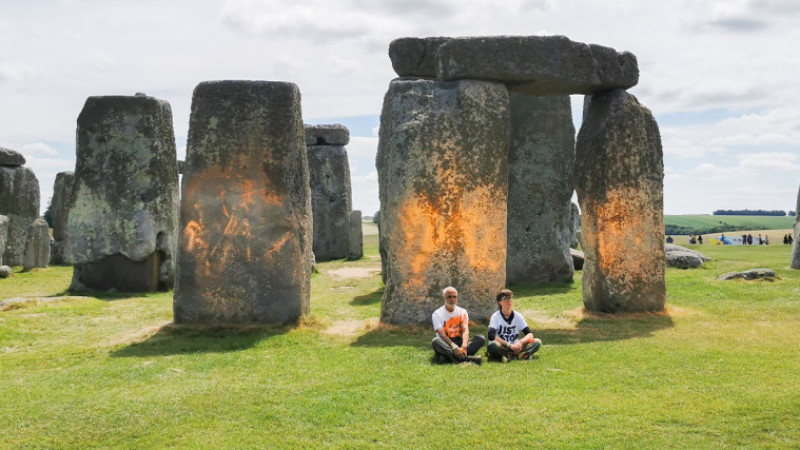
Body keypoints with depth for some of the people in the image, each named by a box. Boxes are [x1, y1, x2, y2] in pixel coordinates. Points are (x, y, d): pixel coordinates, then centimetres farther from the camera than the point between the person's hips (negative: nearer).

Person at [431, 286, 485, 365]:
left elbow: (465, 331, -7)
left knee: (481, 338, -21)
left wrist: (464, 346, -29)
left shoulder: (462, 312, 10)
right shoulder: (437, 314, 0)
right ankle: (466, 358, -49)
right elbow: (442, 334, -15)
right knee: (436, 341, -36)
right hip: (446, 345, -3)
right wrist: (454, 347, -34)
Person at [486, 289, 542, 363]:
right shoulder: (495, 316, -6)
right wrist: (509, 345, -28)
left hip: (515, 347, 4)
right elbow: (491, 335, -22)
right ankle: (522, 355, -28)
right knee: (493, 346, -38)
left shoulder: (518, 316, 4)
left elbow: (530, 334, -4)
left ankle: (509, 357, -31)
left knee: (537, 342, -17)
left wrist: (520, 342, -25)